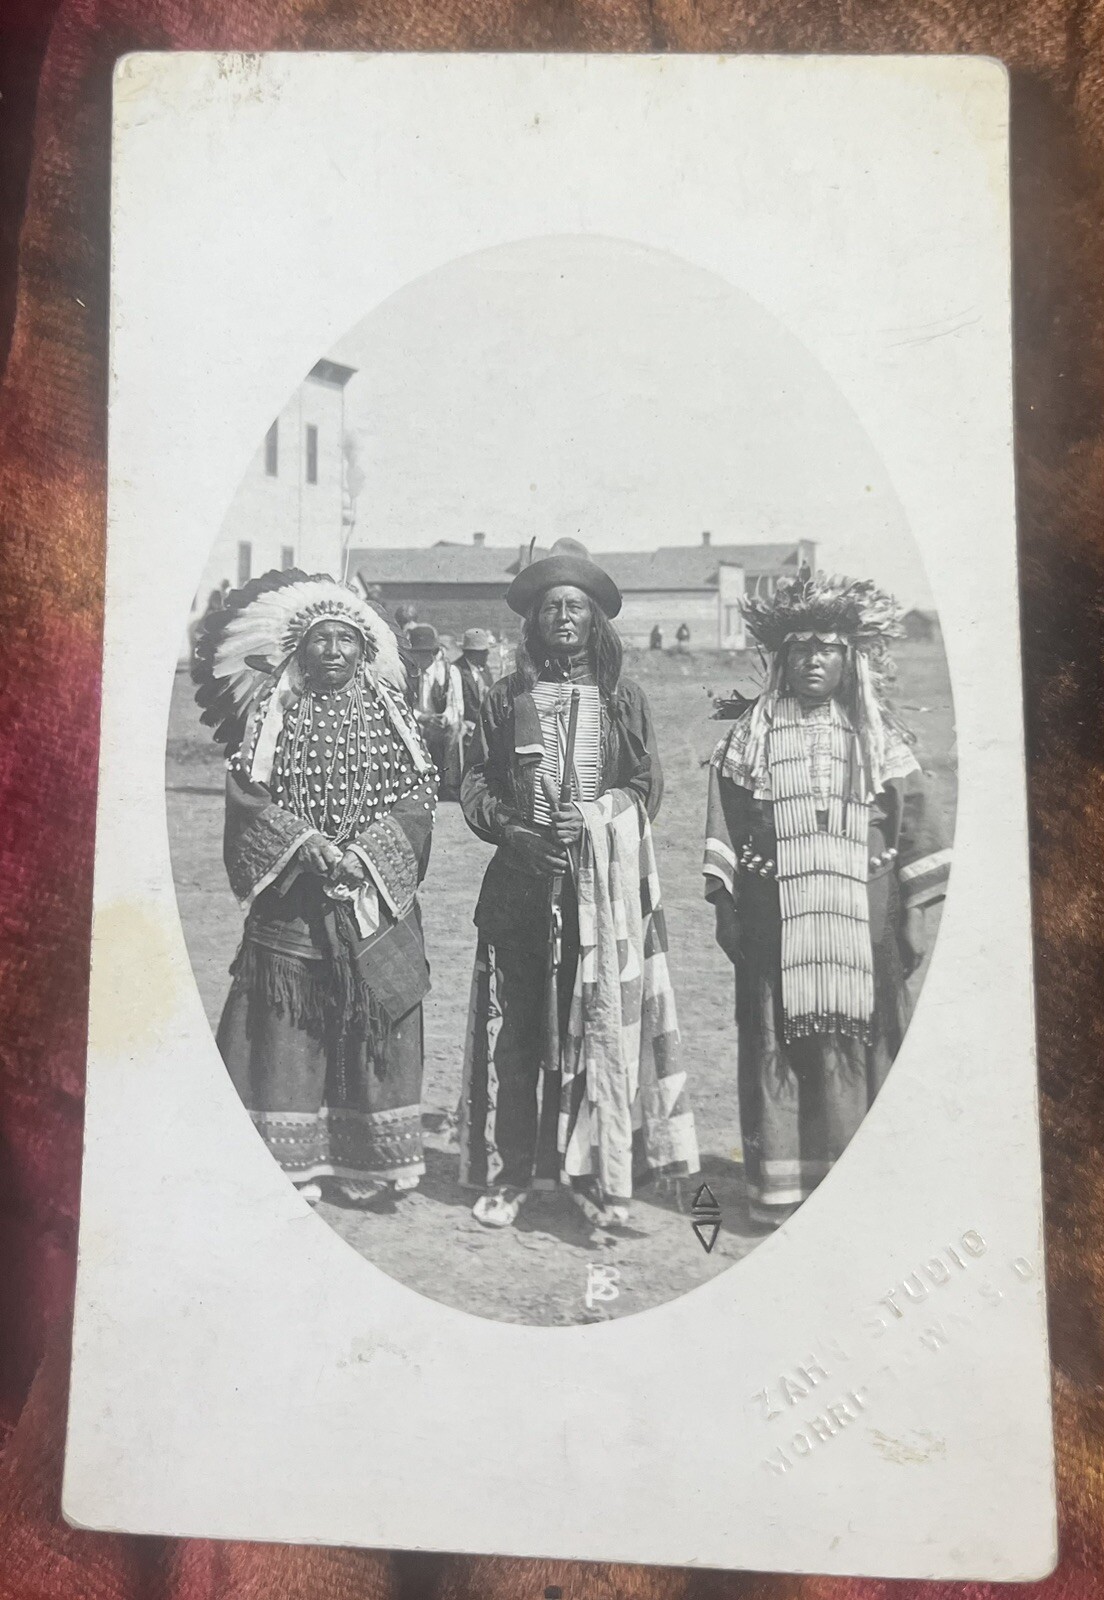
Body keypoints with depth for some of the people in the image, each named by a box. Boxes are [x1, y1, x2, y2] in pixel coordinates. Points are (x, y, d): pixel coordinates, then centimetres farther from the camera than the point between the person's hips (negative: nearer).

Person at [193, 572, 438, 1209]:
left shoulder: (390, 713, 8)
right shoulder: (270, 712, 6)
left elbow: (416, 799, 1)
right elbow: (249, 797, -2)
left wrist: (364, 852, -13)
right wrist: (305, 843, -17)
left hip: (377, 899, 1)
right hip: (291, 905, -1)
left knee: (378, 1030, 4)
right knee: (284, 1031, 1)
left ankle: (375, 1165, 17)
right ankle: (290, 1166, 14)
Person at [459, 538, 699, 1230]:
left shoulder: (625, 698, 9)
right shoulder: (506, 699, 10)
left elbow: (649, 785, 7)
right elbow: (475, 783, 9)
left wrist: (593, 819, -10)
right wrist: (511, 828, -9)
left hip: (606, 883, 0)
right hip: (522, 880, 1)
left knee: (603, 1024, -2)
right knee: (514, 1026, 3)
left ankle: (600, 1173, 10)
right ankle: (509, 1174, 14)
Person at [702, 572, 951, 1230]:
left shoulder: (877, 736, 6)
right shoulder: (752, 735, 5)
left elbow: (914, 823, 6)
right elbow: (727, 824, 4)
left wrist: (914, 914, 2)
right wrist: (726, 906, -1)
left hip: (863, 922, 1)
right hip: (777, 923, 0)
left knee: (861, 1046, 3)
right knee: (778, 1047, 2)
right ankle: (783, 1191, 15)